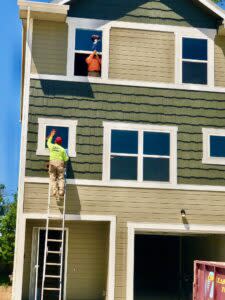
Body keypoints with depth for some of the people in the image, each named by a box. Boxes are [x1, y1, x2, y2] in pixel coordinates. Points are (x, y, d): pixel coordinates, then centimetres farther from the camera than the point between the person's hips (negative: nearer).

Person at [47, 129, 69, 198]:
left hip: (52, 163, 1)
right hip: (60, 164, -1)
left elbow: (48, 142, 35)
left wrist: (51, 135, 46)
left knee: (53, 178, -1)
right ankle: (61, 192, -13)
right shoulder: (62, 149, 6)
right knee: (61, 178, -1)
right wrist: (67, 156, 30)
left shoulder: (52, 146, 10)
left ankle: (54, 192, -14)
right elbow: (66, 159, 8)